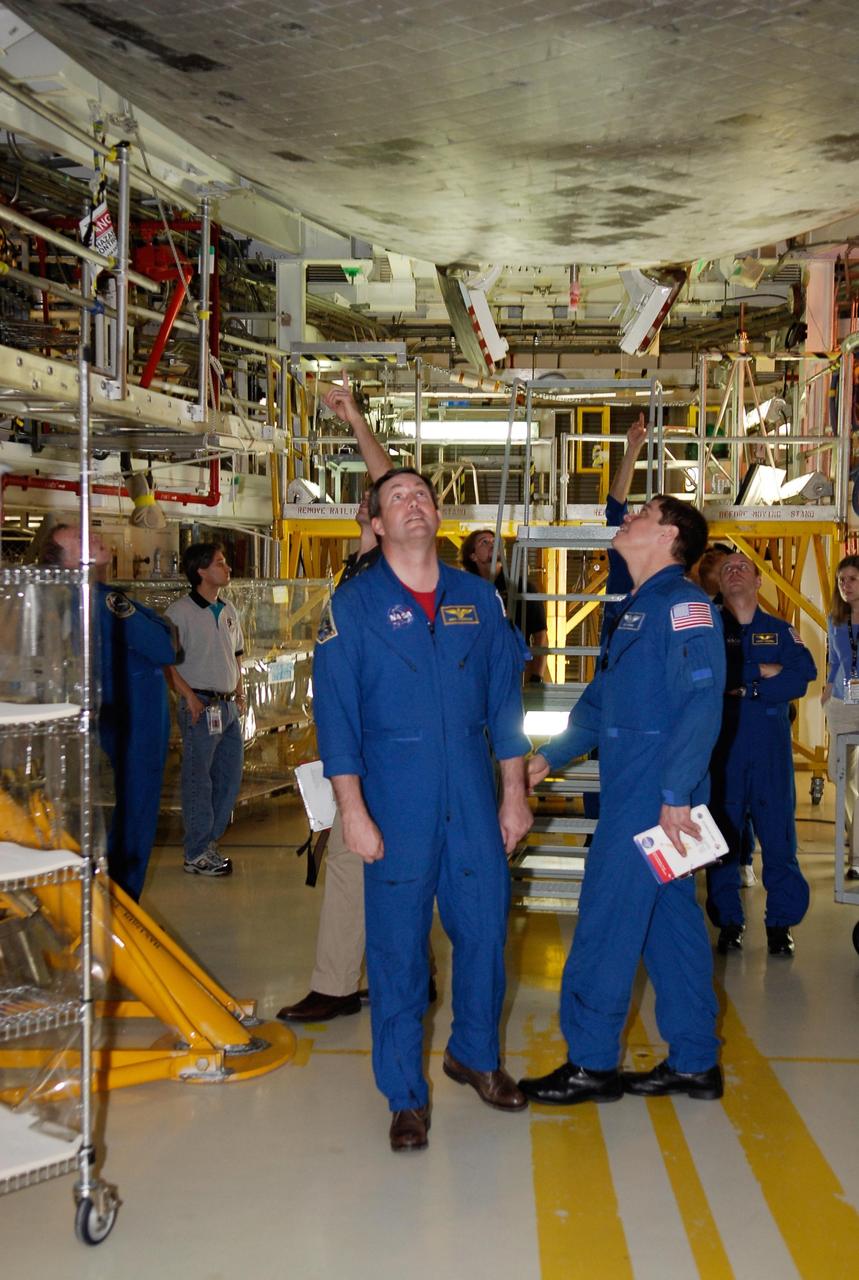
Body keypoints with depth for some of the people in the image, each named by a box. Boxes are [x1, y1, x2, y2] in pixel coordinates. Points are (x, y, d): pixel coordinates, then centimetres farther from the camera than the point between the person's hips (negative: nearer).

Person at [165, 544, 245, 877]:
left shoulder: (228, 611, 14)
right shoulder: (180, 611, -9)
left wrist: (239, 691, 13)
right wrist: (189, 696, -17)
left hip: (229, 706, 8)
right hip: (201, 705, -8)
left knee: (229, 777, 12)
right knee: (198, 781, -1)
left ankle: (209, 843, 25)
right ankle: (197, 855, 7)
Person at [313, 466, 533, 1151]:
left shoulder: (478, 598, 8)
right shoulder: (355, 604, -1)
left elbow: (505, 698, 11)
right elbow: (336, 714, -4)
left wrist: (515, 793, 8)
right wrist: (353, 811, -10)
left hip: (473, 797, 3)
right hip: (396, 802, -3)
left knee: (485, 929, 10)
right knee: (397, 946, 3)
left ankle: (475, 1054, 35)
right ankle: (406, 1094, 17)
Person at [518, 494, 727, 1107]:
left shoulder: (683, 602, -12)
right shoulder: (636, 607, 18)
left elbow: (701, 704, -21)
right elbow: (600, 701, 25)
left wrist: (675, 794, -25)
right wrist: (549, 758, 22)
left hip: (657, 798, -9)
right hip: (633, 793, 9)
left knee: (607, 921, -4)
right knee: (670, 918, 12)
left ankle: (592, 1064, 6)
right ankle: (695, 1062, 21)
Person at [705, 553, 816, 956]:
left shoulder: (780, 630, 11)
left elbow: (805, 672, -6)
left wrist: (744, 687, -11)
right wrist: (762, 672, -10)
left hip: (770, 745, 0)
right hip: (722, 743, 0)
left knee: (778, 832, -2)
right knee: (722, 833, 2)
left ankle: (780, 922, 8)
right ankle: (728, 920, 12)